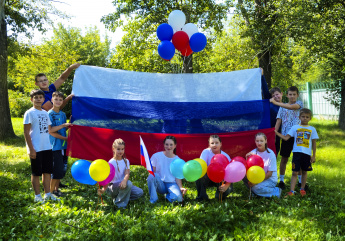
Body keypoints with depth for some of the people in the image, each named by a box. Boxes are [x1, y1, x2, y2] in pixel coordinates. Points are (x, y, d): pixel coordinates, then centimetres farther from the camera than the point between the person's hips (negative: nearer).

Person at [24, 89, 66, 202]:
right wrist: (31, 149, -15)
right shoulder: (29, 113, -7)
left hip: (47, 147, 6)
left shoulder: (45, 113, 13)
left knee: (47, 171, 11)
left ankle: (47, 194, 21)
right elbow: (26, 132, -10)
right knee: (36, 173, 3)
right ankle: (37, 196, 13)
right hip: (36, 149, -6)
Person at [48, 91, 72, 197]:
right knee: (56, 169, -5)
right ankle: (51, 190, 9)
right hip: (55, 146, -7)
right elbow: (51, 132, -13)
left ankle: (56, 188, 24)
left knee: (62, 169, 11)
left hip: (64, 145, 7)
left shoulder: (63, 114, 12)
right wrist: (64, 138, -15)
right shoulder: (49, 114, -8)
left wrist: (69, 124, 0)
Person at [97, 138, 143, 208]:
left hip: (122, 184, 6)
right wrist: (103, 189, -39)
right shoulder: (111, 163, -12)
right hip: (113, 187, -6)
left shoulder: (126, 161, 4)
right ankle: (119, 202, -14)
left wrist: (124, 181, -37)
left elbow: (127, 174, -13)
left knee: (140, 192, -9)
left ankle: (120, 197, 2)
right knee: (128, 183, -33)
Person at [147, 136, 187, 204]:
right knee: (152, 176, -35)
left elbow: (178, 176, 5)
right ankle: (153, 200, -16)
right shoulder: (156, 156, 0)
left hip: (171, 184, 1)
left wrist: (181, 187, -13)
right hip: (160, 184, 0)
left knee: (178, 198, -33)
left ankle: (168, 196, 5)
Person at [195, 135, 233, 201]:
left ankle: (219, 193, 13)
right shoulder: (206, 152, -14)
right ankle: (201, 195, -12)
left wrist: (226, 185, -33)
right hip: (208, 178, 0)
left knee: (227, 190, -27)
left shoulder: (226, 156, -12)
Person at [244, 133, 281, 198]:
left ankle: (276, 191, -8)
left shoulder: (270, 154, -13)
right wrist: (248, 158, -25)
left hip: (270, 179, -5)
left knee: (256, 187, -32)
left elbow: (269, 173, -14)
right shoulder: (253, 152, -2)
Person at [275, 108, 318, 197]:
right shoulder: (295, 127, 4)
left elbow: (314, 143, 8)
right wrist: (276, 132, -8)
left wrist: (313, 155, 5)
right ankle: (292, 191, -4)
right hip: (297, 152, -1)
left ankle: (302, 189, 28)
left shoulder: (312, 129, 6)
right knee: (295, 172, -3)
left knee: (304, 171, 13)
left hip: (307, 153, 1)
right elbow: (286, 138, 1)